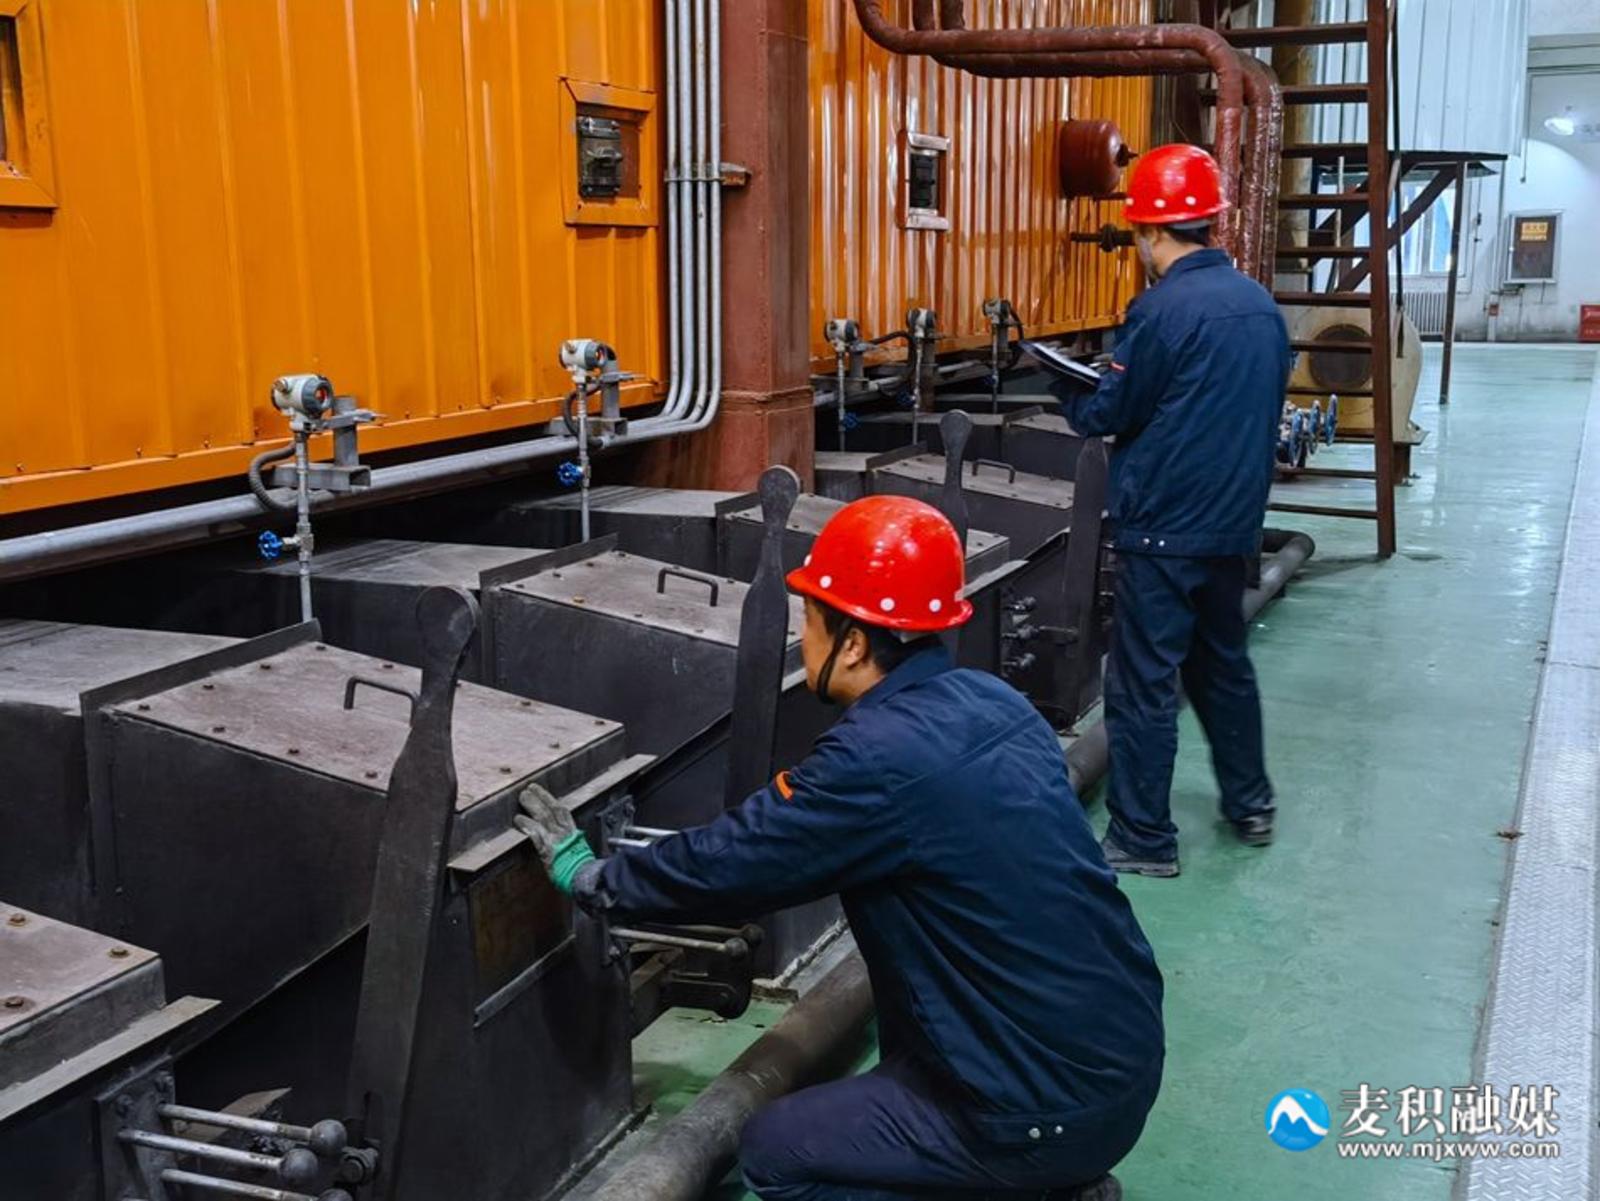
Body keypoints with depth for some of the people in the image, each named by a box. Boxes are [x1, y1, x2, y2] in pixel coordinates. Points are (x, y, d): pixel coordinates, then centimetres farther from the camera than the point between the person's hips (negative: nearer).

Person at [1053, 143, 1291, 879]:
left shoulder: (1162, 309, -17)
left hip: (1164, 527, -8)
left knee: (1144, 683, 0)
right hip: (1234, 521, 8)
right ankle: (1250, 806, 33)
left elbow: (1107, 416, -9)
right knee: (1223, 662, 21)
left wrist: (1066, 392, 10)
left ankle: (1143, 841, 7)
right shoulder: (1260, 303, 7)